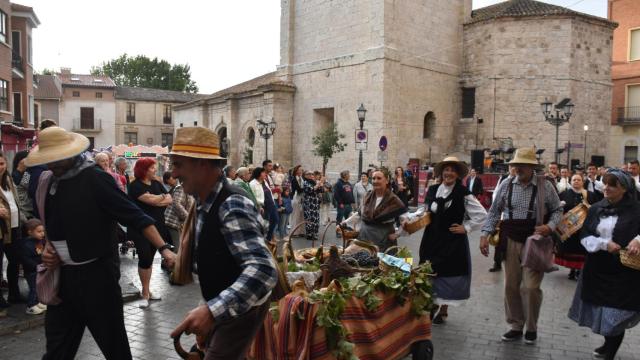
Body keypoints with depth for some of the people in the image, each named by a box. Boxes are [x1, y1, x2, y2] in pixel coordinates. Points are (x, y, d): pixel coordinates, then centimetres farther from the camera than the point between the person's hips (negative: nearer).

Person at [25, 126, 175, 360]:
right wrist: (48, 248, 3)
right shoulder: (46, 182, 6)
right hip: (61, 275, 6)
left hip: (96, 274, -6)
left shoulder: (95, 179, -14)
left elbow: (134, 216, -17)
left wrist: (163, 248, -26)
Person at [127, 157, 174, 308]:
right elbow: (151, 200, -21)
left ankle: (146, 290, 21)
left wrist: (157, 201, -13)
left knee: (150, 259, 11)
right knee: (144, 259, -7)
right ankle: (145, 292, 7)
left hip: (156, 227, 6)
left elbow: (170, 200, 2)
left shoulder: (157, 183, 10)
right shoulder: (135, 186, -10)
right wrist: (163, 196, -3)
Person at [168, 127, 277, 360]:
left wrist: (212, 311, -49)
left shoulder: (233, 206, -31)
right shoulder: (203, 202, -1)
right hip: (220, 306, 9)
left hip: (241, 309, -9)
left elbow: (264, 270, -43)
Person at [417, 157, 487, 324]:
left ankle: (443, 310, 19)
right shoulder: (432, 190, 5)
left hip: (453, 241, -4)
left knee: (448, 274, 4)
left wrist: (466, 228, -8)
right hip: (432, 238, 4)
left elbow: (482, 214, -7)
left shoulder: (463, 194, -9)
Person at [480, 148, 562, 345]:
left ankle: (531, 328, 19)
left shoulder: (546, 186, -4)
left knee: (530, 287, -5)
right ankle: (516, 326, 25)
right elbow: (494, 212, 6)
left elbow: (557, 210, 5)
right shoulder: (506, 185, 2)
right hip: (511, 241, 3)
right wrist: (485, 234, -1)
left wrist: (550, 226, -15)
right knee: (511, 286, 8)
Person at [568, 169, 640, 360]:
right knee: (602, 312, 17)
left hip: (624, 271, -4)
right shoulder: (596, 209, 4)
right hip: (597, 268, 4)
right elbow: (585, 237, 0)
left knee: (617, 314, 2)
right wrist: (604, 244, -16)